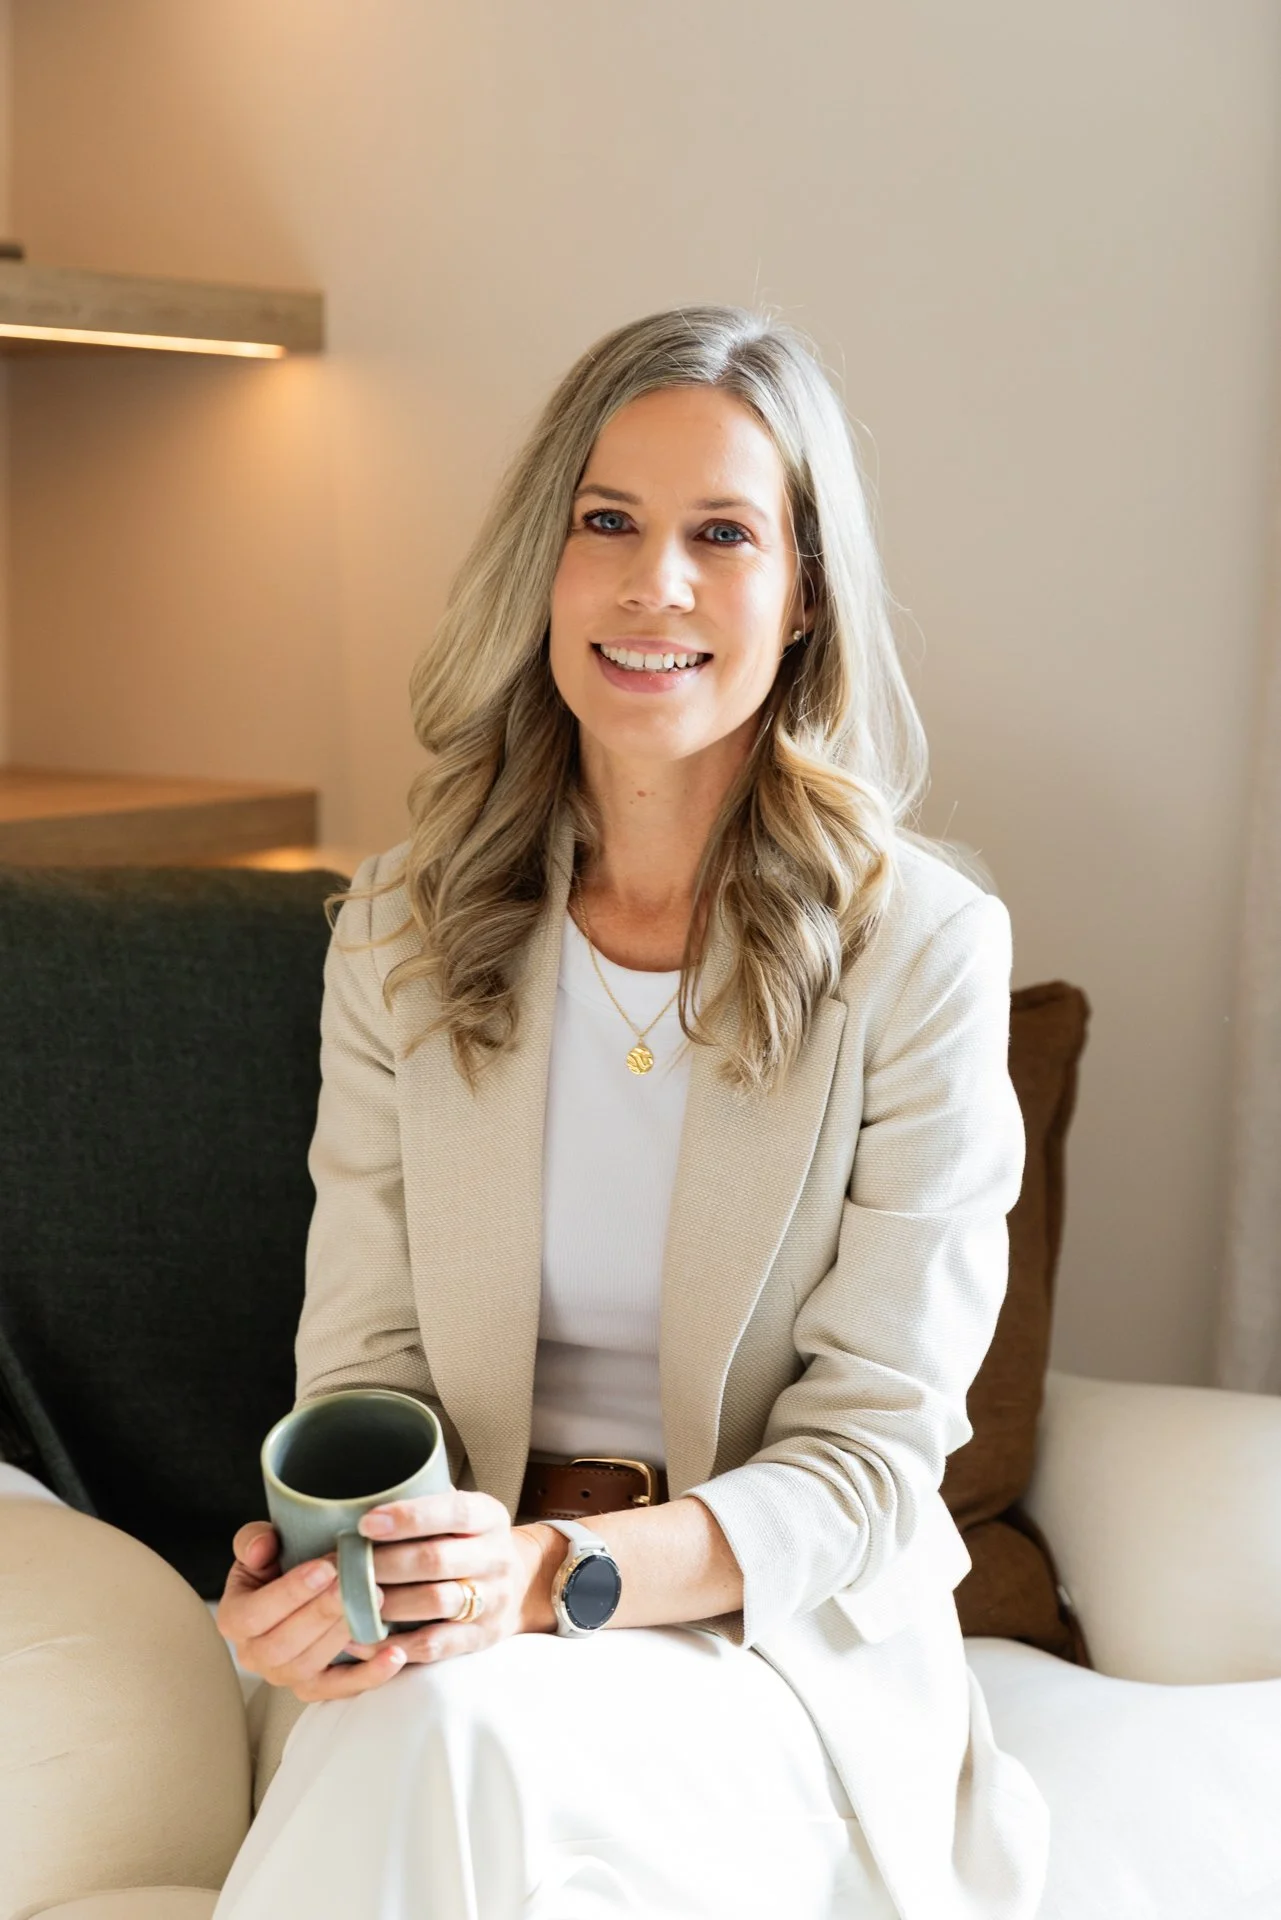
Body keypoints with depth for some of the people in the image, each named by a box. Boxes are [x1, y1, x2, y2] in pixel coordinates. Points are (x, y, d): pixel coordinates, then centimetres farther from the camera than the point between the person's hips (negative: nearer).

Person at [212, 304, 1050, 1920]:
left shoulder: (923, 948, -10)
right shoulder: (399, 931, 1)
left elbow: (872, 1453, -10)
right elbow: (366, 1347, 3)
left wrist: (556, 1572, -26)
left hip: (781, 1634, -2)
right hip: (467, 1606, 2)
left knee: (464, 1739, -32)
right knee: (401, 1737, -31)